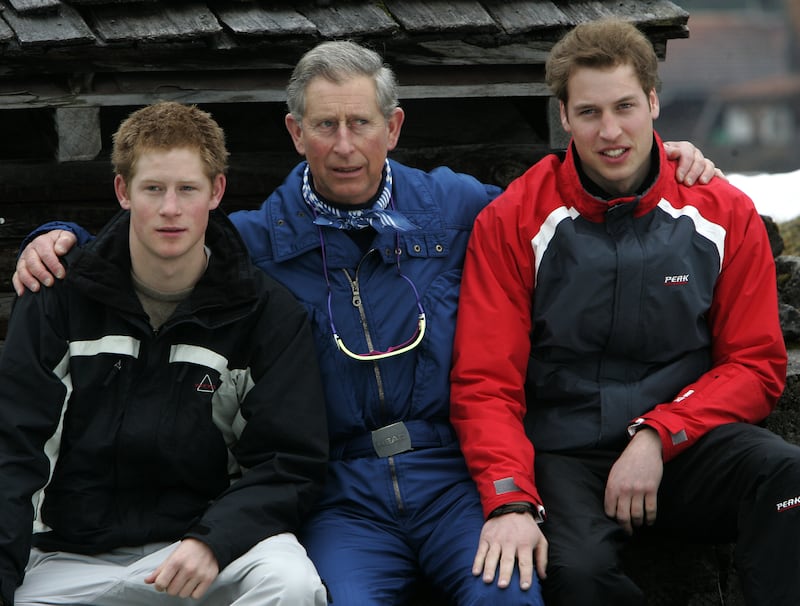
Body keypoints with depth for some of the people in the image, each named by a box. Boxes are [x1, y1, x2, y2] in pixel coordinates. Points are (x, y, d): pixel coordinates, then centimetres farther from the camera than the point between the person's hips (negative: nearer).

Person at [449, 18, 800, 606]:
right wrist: (511, 501, -21)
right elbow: (485, 383, -3)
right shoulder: (512, 223, 0)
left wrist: (656, 436, -11)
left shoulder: (725, 214, 5)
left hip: (685, 443, 1)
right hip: (562, 454, -1)